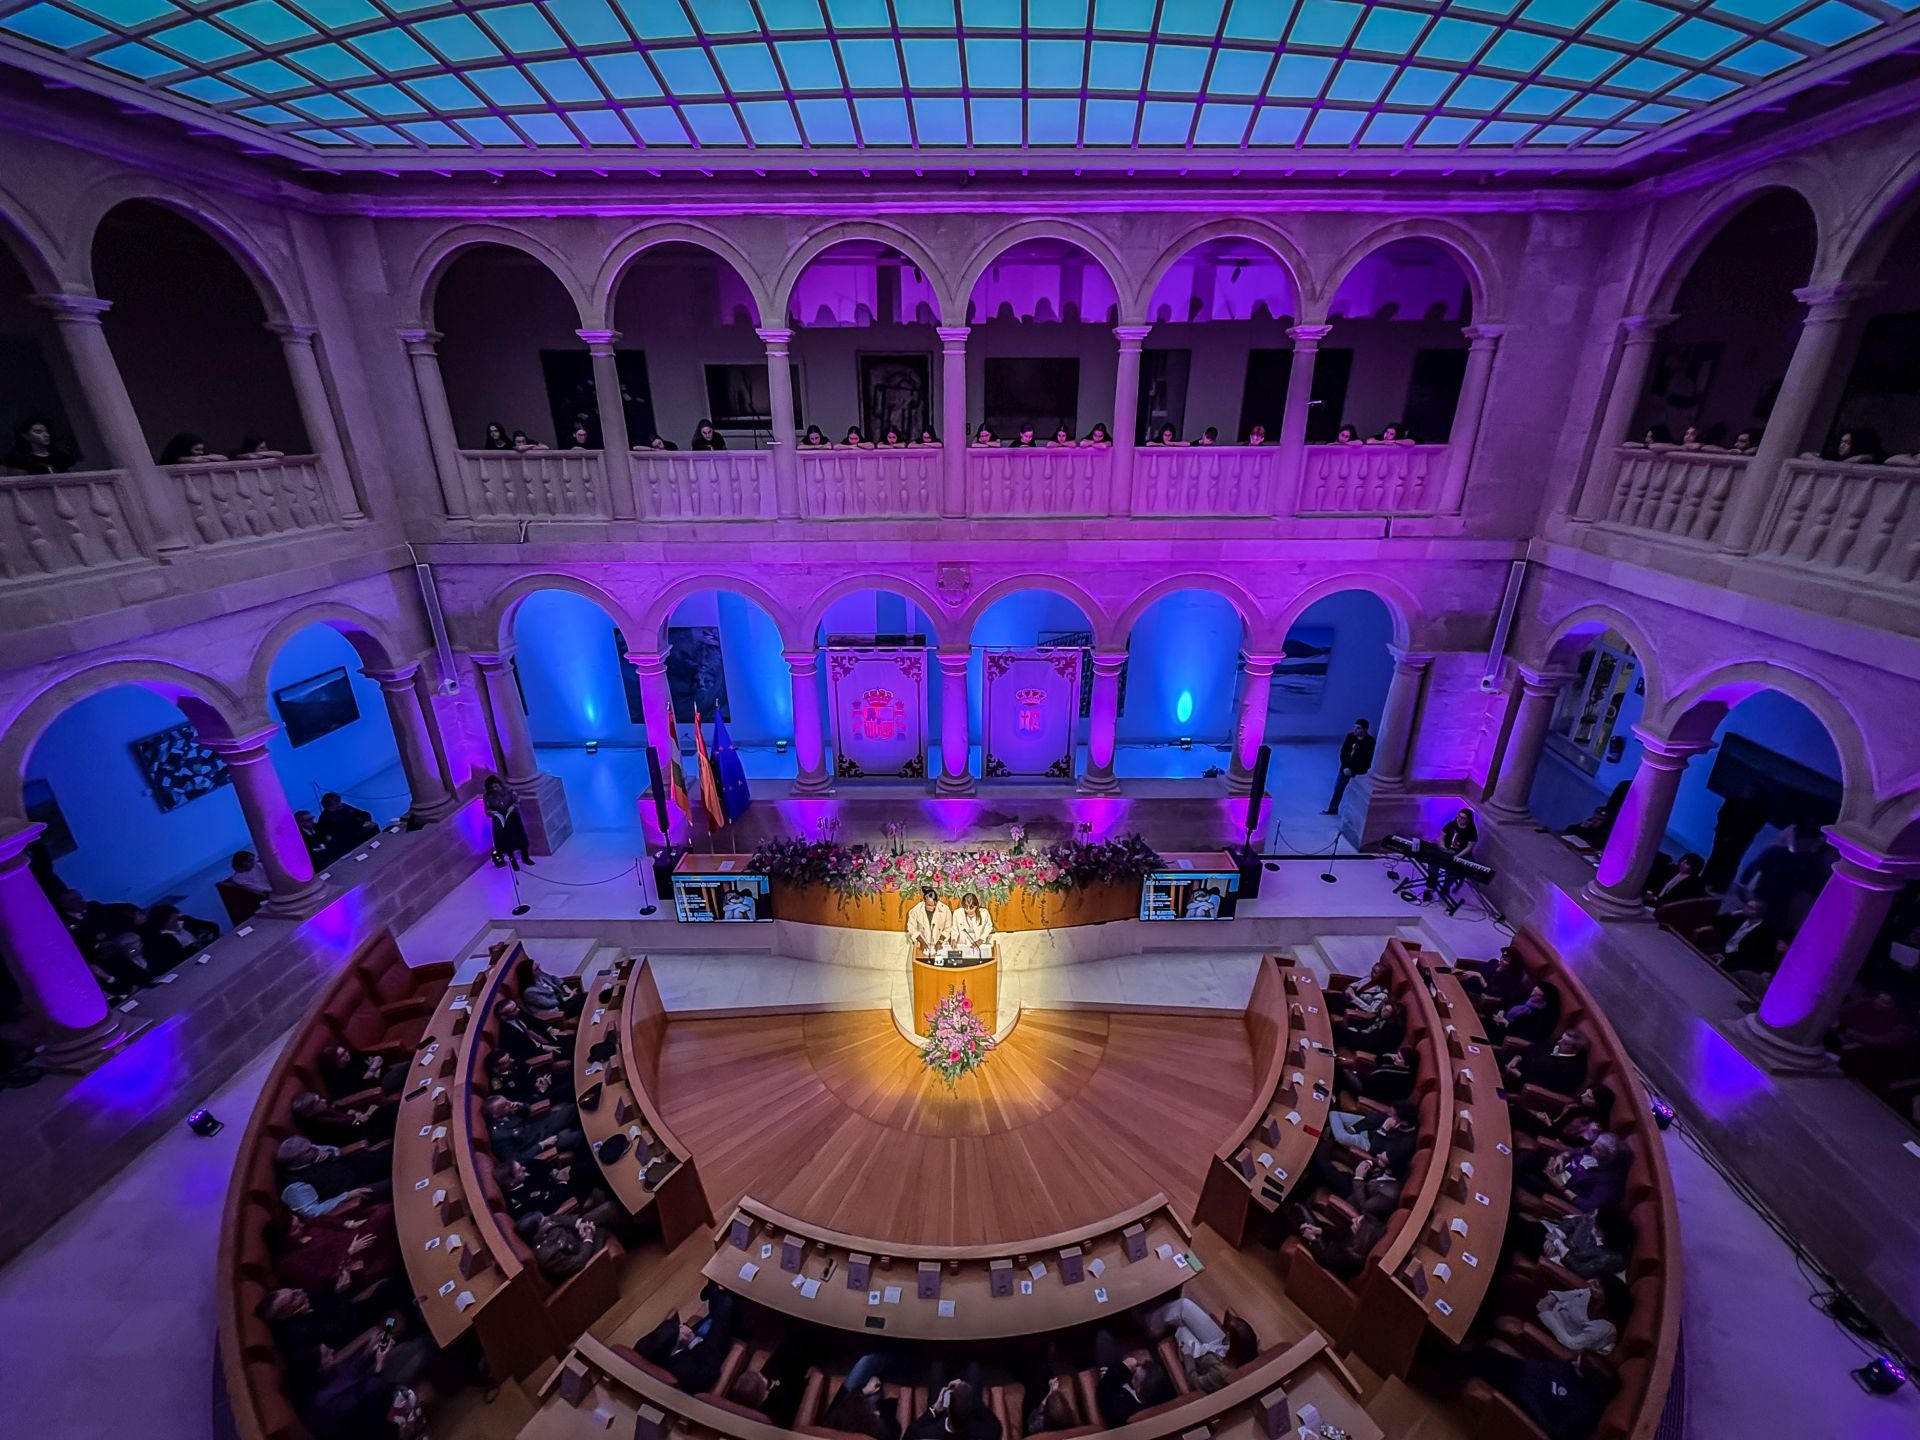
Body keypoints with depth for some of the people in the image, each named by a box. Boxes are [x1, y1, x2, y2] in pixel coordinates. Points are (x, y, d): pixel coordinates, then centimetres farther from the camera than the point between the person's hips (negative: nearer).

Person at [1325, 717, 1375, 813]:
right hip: (1346, 769, 4)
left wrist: (1353, 771, -17)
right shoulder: (1350, 736, -7)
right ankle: (1333, 809, 32)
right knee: (1338, 790, 15)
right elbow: (1342, 752, -2)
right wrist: (1345, 767, -13)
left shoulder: (1370, 742, -17)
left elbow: (1368, 761, -14)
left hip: (1359, 773, -4)